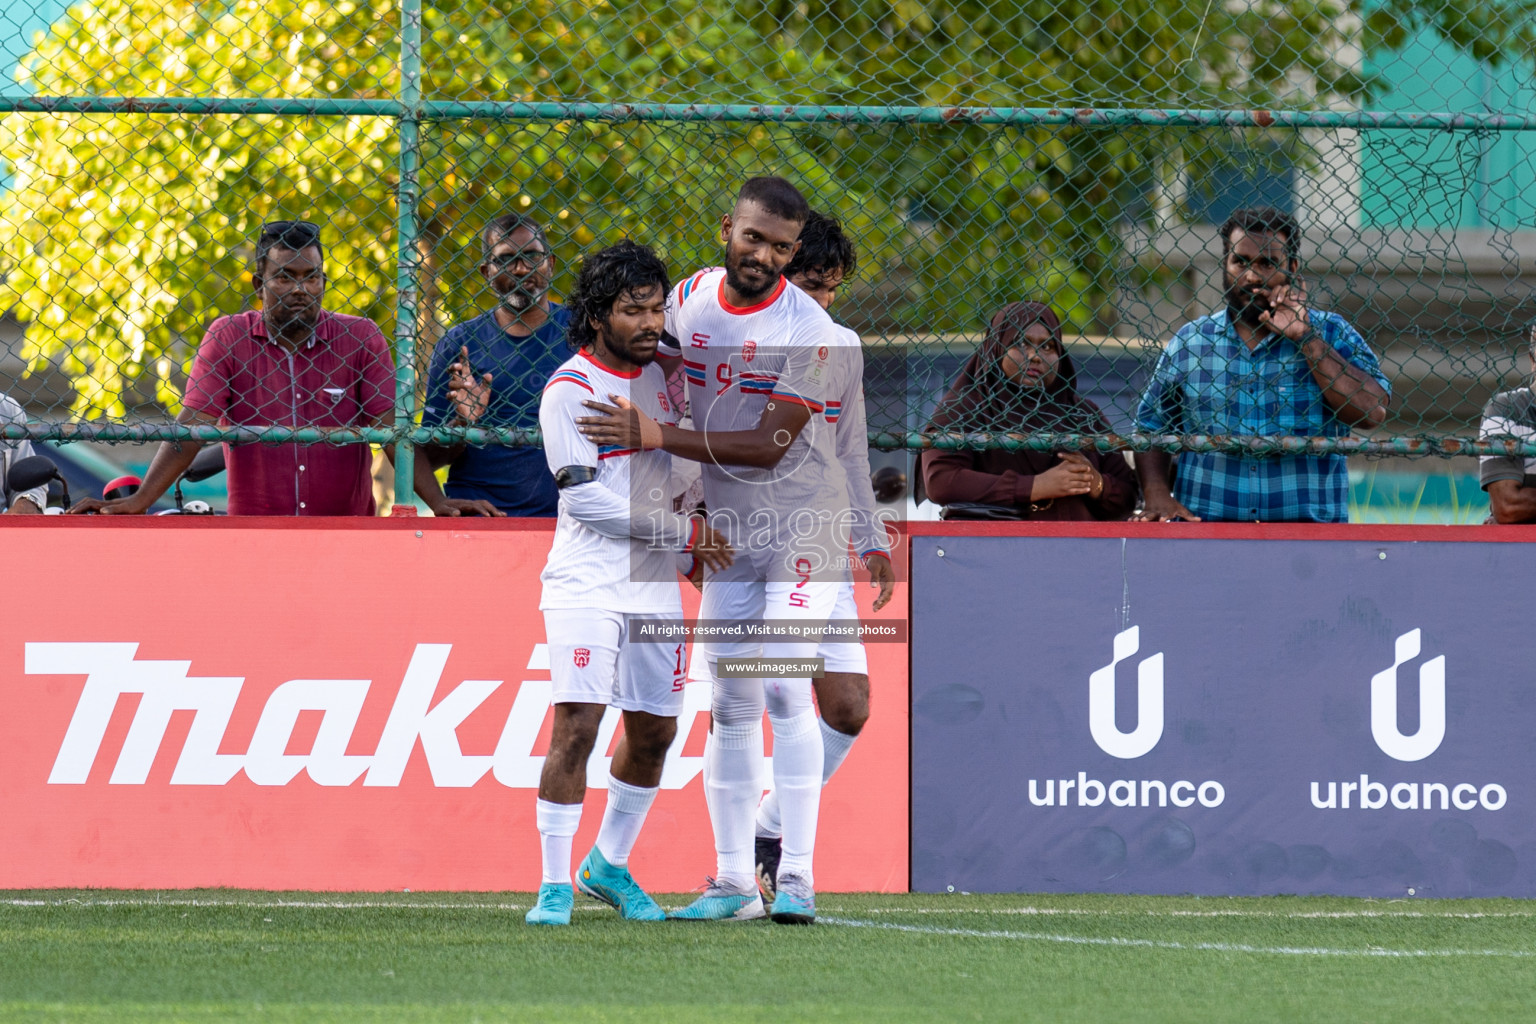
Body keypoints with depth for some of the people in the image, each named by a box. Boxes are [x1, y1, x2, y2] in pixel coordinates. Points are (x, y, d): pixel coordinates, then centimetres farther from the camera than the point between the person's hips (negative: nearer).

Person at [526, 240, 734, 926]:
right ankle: (555, 885, -10)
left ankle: (609, 865, 27)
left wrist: (694, 542, 17)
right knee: (576, 726, -15)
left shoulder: (657, 371, 10)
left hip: (654, 584, 7)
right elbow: (585, 496, -16)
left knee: (654, 730, 9)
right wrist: (681, 531, -15)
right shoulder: (569, 389, -11)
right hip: (586, 580, -7)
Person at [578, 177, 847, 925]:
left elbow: (769, 446, -22)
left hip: (801, 527, -6)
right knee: (729, 704, 4)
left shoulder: (807, 331, -17)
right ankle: (733, 882, 8)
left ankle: (797, 878, -15)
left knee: (785, 689, -14)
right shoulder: (689, 299, 2)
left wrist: (656, 436, -24)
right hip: (726, 530, 6)